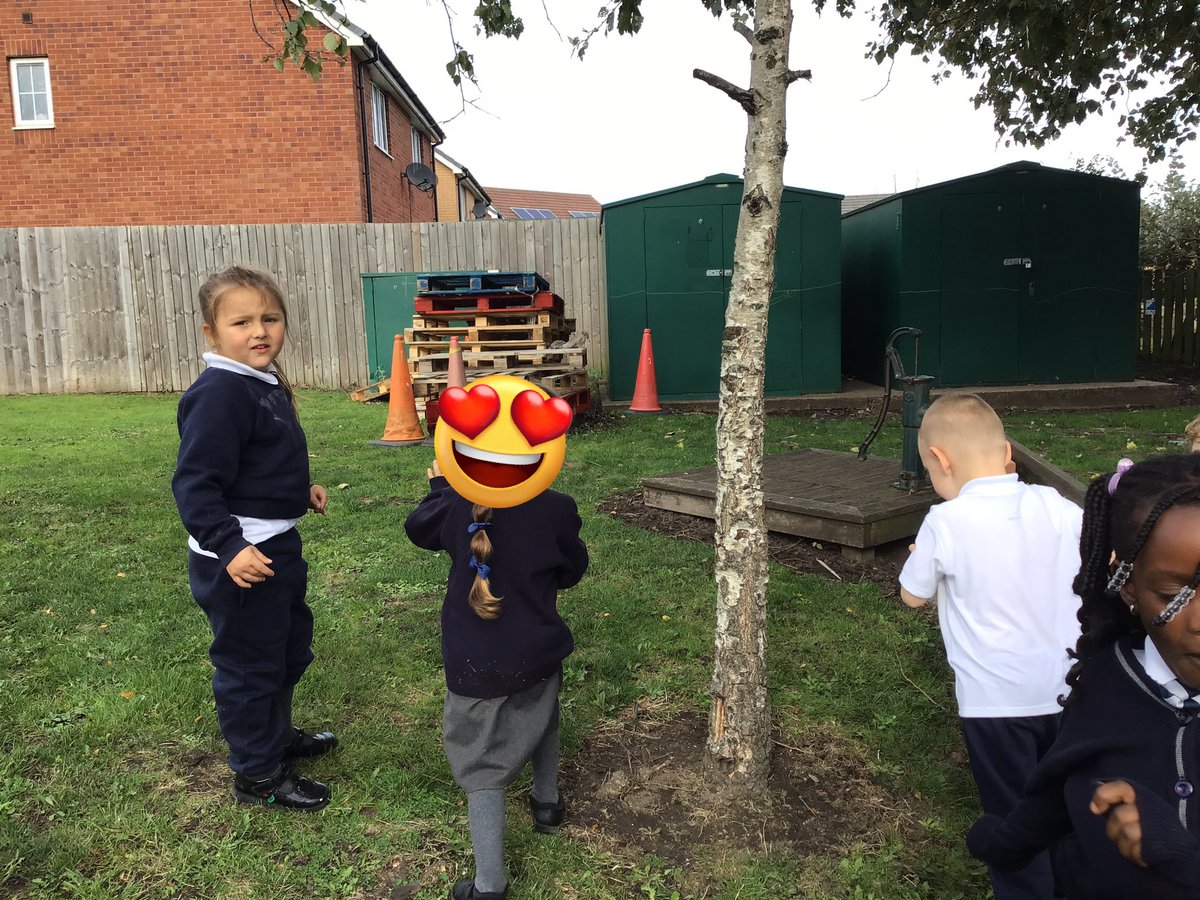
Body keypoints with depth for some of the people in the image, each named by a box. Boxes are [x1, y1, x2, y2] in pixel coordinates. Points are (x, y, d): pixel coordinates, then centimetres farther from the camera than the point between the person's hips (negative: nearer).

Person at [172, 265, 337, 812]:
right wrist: (228, 546, -31)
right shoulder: (219, 394, -22)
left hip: (276, 546, 10)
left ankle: (276, 735, 45)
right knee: (250, 663, 5)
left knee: (290, 647, 24)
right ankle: (256, 775, 23)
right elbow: (195, 482, -25)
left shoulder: (266, 385, 9)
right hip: (238, 558, -10)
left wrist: (299, 490, 23)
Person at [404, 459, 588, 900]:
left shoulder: (457, 504, -9)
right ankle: (547, 802, 50)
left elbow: (418, 528, 14)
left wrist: (442, 485, 29)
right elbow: (572, 572, 2)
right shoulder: (555, 508, -14)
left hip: (474, 664, -1)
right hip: (536, 655, 1)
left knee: (483, 765, 9)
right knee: (542, 716, 31)